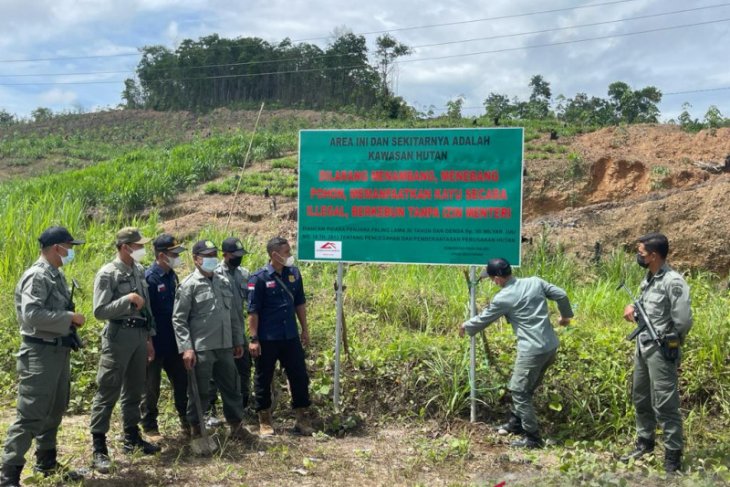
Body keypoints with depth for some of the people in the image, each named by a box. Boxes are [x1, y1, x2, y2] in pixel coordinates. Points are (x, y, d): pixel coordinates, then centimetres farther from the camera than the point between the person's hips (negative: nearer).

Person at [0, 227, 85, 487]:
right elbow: (32, 315, -28)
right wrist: (70, 317, -22)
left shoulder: (56, 275, 13)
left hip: (59, 351, 10)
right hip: (40, 353, -10)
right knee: (30, 416, -6)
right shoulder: (37, 276, -16)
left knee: (54, 411, 19)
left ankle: (46, 463, 33)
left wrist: (70, 320, 1)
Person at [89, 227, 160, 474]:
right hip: (118, 336, -7)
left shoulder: (139, 271, 10)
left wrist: (149, 338, 13)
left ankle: (132, 438, 28)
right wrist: (127, 299, -22)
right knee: (108, 392, -3)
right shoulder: (107, 274, -10)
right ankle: (99, 448, 4)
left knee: (135, 389, 15)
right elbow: (100, 311, -15)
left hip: (139, 335, 7)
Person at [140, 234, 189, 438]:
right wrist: (148, 342, -18)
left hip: (173, 342, 7)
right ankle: (149, 426, 22)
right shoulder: (149, 277, -16)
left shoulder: (172, 276, 8)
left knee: (181, 381, 13)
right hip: (156, 344, -7)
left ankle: (186, 421, 25)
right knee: (152, 387, 7)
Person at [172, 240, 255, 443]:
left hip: (224, 347, 6)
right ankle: (196, 430, 22)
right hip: (200, 349, -6)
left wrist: (238, 341, 14)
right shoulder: (189, 285, -7)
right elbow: (178, 319, -9)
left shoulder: (224, 282, 11)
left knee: (232, 387, 13)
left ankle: (237, 426, 27)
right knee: (200, 392, 5)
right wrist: (186, 348, -16)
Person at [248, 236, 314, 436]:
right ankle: (264, 421, 25)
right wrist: (253, 339, -13)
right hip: (267, 339, -4)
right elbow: (253, 311, -11)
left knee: (300, 377, 7)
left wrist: (305, 329, 12)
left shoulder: (294, 273, 2)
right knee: (263, 380, 9)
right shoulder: (259, 278, -12)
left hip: (291, 337, 4)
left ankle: (302, 418, 21)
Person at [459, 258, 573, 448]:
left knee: (519, 392, 4)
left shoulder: (503, 298, -12)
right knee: (524, 388, 23)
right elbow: (561, 295, 7)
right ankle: (516, 423, 37)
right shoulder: (535, 282, 3)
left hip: (532, 351, -8)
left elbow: (483, 319, 3)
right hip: (551, 346, 8)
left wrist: (465, 326, 22)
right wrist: (566, 315, 26)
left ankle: (533, 438, 7)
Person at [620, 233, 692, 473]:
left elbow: (684, 321, -22)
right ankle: (645, 441, 36)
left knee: (664, 404, -3)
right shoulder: (648, 279, 9)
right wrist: (633, 308, 1)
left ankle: (673, 455, 9)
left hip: (662, 351, -9)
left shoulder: (673, 282, -19)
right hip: (642, 347, 9)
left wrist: (670, 340, -8)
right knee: (640, 398, 20)